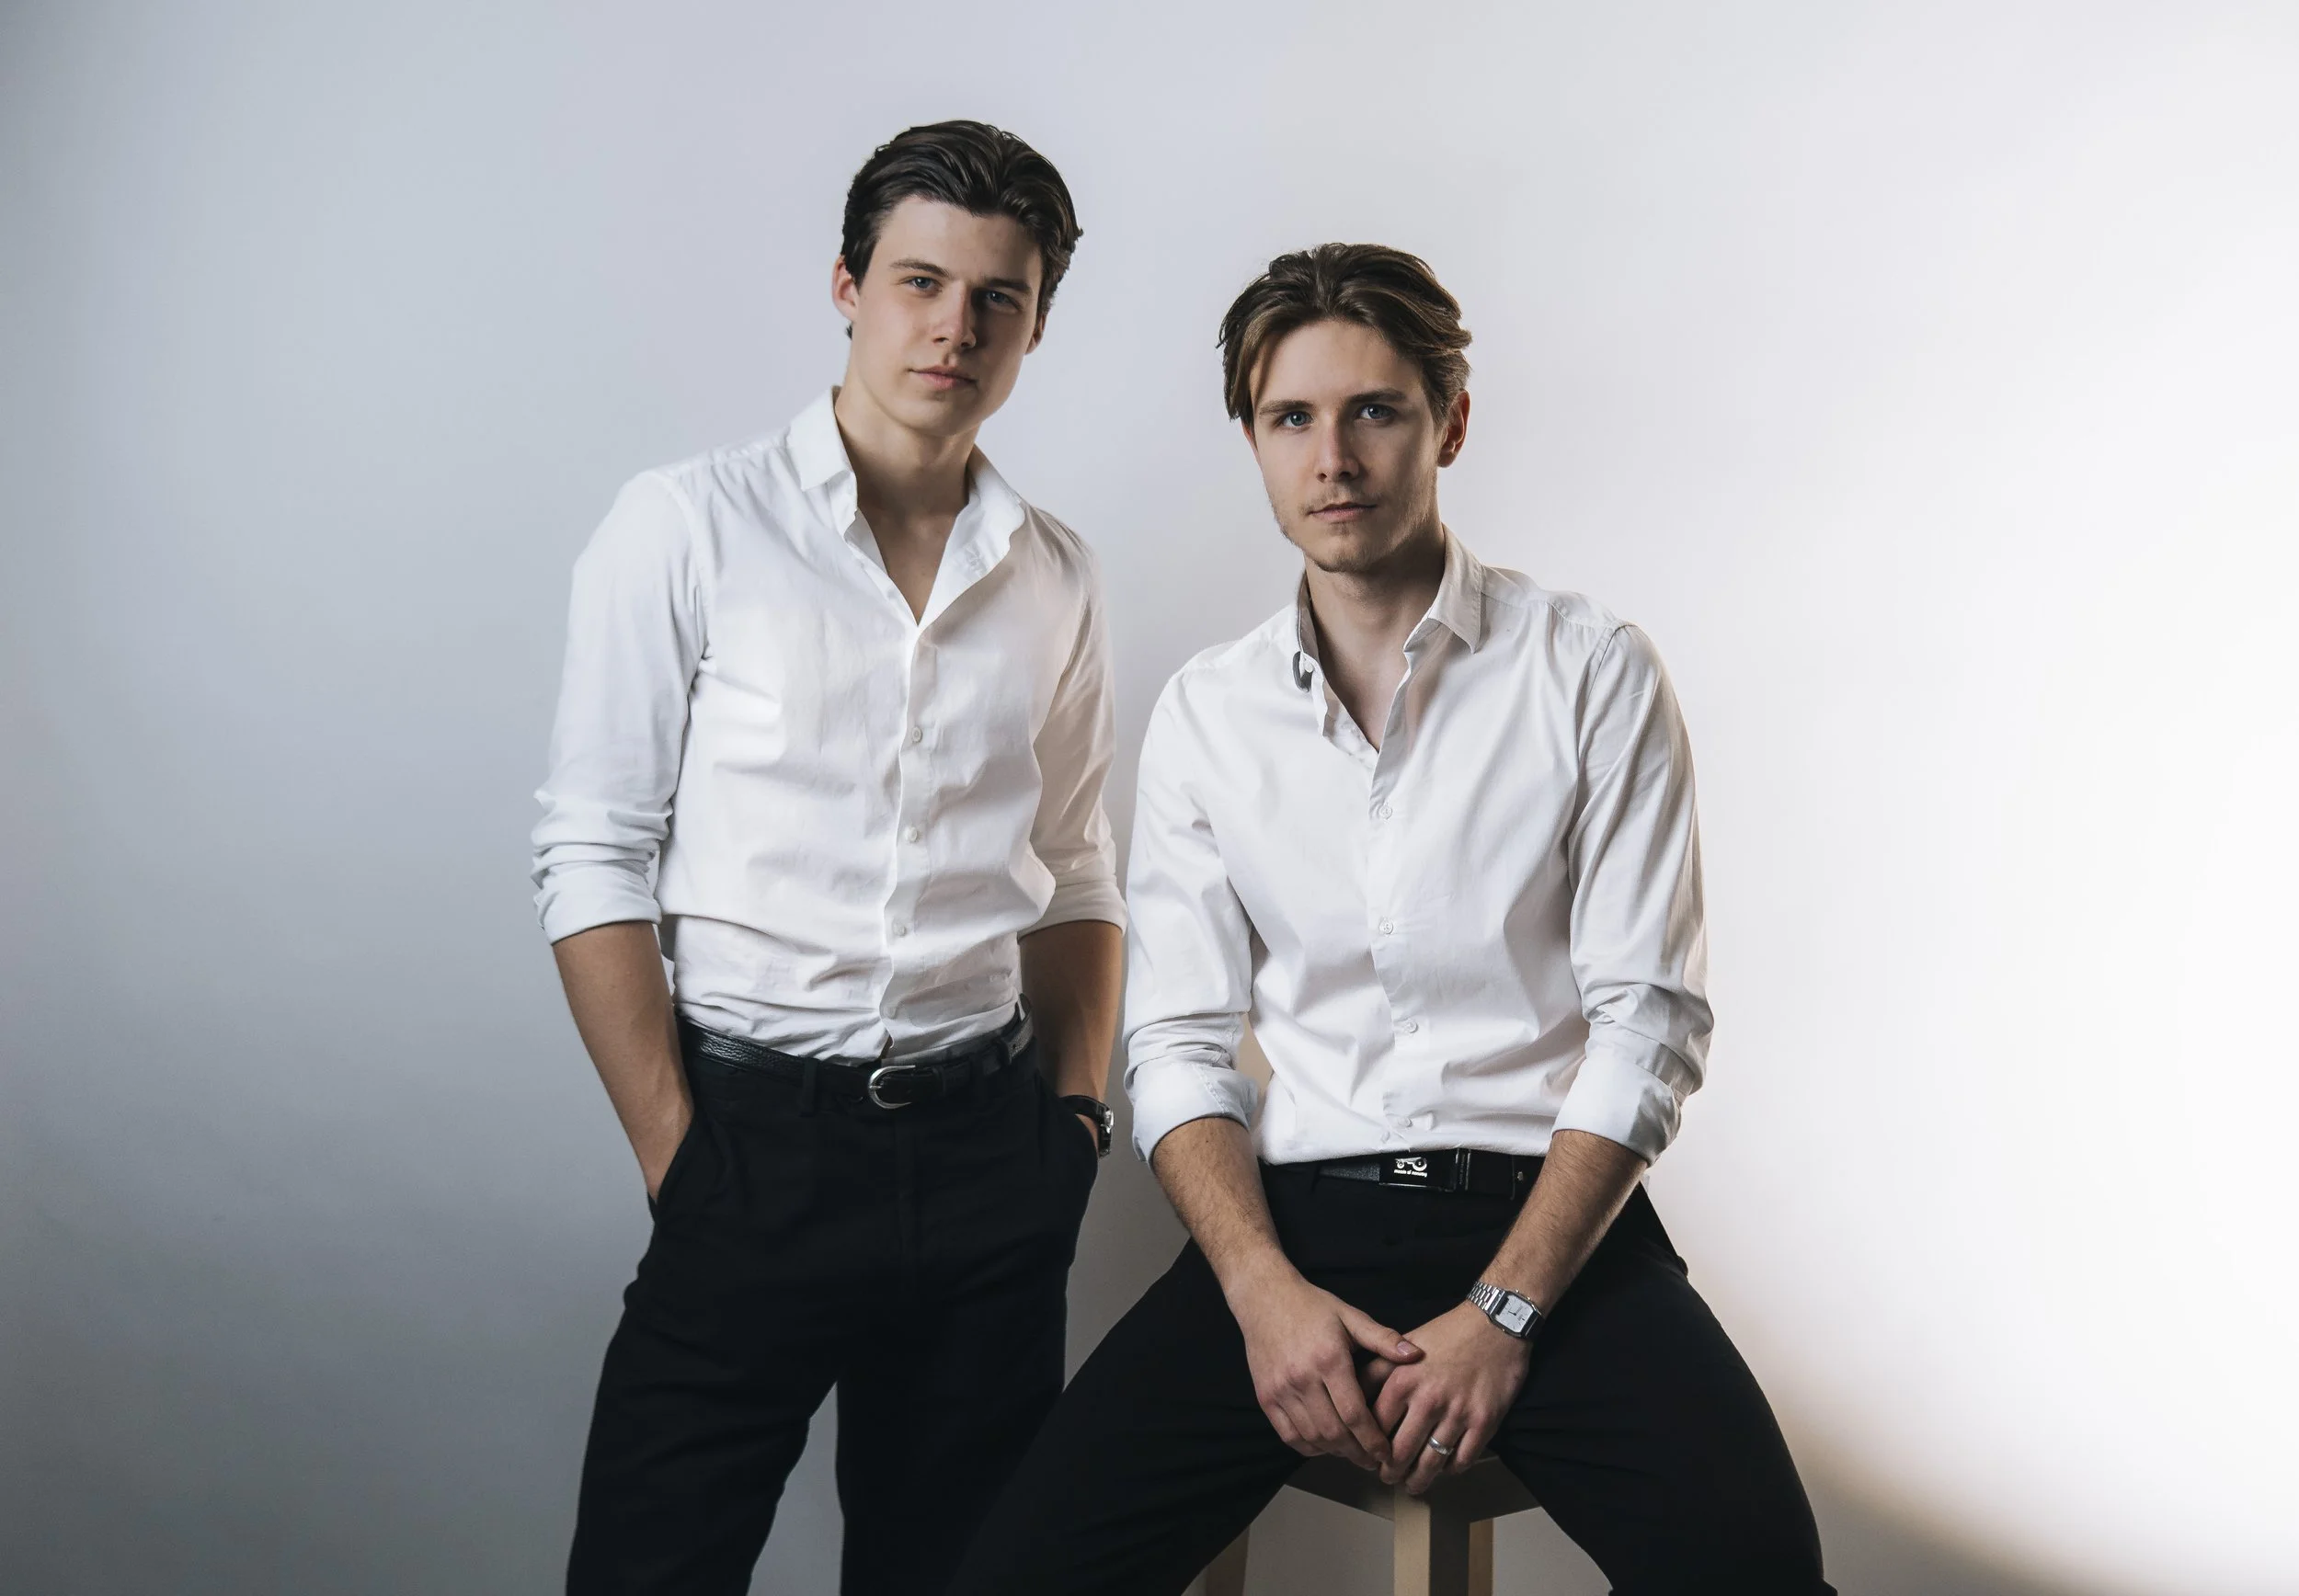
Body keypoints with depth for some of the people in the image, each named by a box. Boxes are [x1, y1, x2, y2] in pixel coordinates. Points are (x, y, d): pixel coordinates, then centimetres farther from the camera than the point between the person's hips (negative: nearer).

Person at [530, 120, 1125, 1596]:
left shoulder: (1056, 578, 10)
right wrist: (677, 1152, -9)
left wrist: (1075, 1110, 6)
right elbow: (592, 859, -5)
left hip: (990, 1145, 4)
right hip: (756, 1133, -3)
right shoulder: (691, 526, -3)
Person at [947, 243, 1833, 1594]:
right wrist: (1264, 1288, -12)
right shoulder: (1207, 713, 8)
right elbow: (1178, 1042, 6)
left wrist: (1501, 1312, -13)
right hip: (1290, 1219, 2)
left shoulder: (1595, 673, 1)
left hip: (1549, 1214, -2)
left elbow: (1649, 1023, -4)